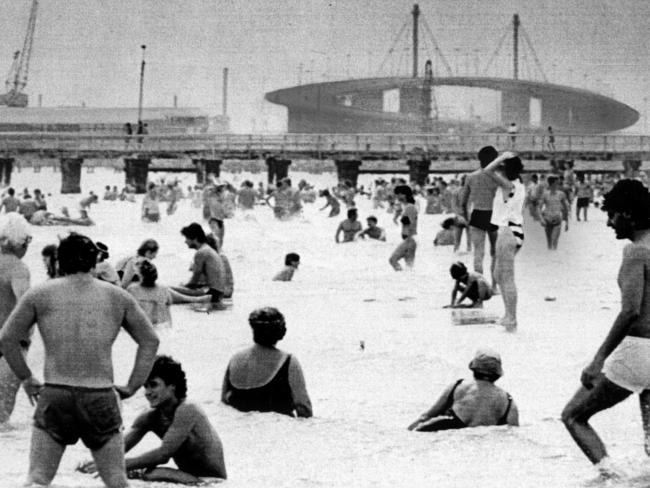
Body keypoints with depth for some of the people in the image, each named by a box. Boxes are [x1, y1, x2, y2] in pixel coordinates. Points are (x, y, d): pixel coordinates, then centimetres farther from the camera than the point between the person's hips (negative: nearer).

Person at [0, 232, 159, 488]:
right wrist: (132, 387, 16)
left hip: (55, 396, -1)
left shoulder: (40, 294, 5)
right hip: (101, 398, 1)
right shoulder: (118, 297, 9)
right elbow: (150, 341, 13)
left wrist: (26, 378, 15)